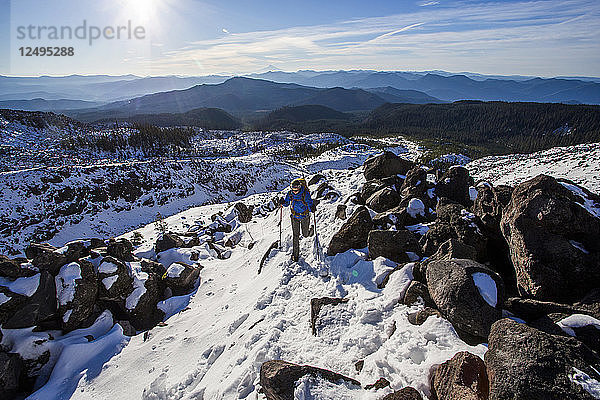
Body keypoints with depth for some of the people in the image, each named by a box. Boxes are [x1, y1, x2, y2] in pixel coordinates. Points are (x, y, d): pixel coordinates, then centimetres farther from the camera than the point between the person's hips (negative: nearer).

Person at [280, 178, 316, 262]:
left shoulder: (305, 194, -23)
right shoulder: (290, 194, -13)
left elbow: (309, 203, -20)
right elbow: (286, 203, 1)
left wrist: (312, 208, -42)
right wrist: (283, 203, -22)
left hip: (305, 216, -2)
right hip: (295, 217, 2)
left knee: (305, 234, 13)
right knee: (295, 235, -1)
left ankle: (311, 229, 49)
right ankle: (295, 253, 13)